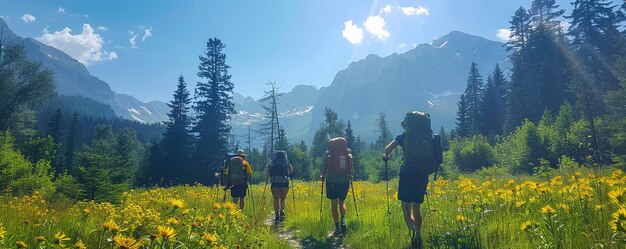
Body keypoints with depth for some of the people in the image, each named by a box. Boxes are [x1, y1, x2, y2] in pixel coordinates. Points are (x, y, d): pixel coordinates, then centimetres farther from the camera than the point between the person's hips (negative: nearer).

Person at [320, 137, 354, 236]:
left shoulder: (328, 154, -1)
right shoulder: (348, 155, 4)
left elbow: (324, 168, -2)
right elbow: (352, 170, 6)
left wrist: (323, 177, 17)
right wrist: (350, 177, 26)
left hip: (332, 181, -2)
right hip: (344, 182, 2)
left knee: (334, 204, 9)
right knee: (342, 202, 20)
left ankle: (337, 227, 6)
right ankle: (343, 220, -5)